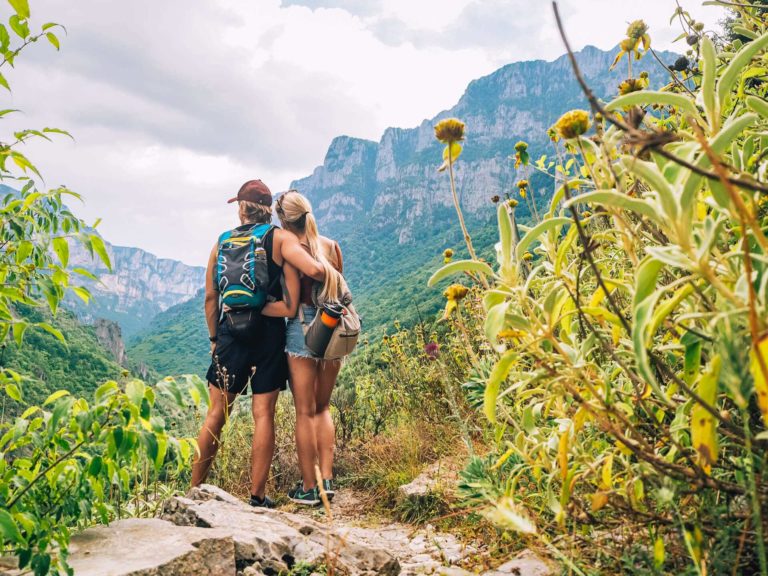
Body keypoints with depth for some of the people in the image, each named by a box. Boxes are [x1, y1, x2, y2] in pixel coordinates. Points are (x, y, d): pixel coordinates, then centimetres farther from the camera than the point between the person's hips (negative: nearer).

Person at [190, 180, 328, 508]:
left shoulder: (221, 243, 7)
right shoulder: (281, 239, -2)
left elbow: (211, 297, 7)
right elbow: (313, 270, -18)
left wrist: (214, 338, 15)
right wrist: (329, 275, 4)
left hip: (231, 333, 2)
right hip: (269, 334, -2)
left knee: (216, 414, 11)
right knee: (263, 414, 4)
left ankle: (195, 491, 20)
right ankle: (257, 497, 8)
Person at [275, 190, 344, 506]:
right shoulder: (332, 246, 6)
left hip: (303, 326, -5)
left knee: (305, 411, 5)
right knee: (323, 407, 18)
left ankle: (309, 488, 12)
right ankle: (327, 479, 16)